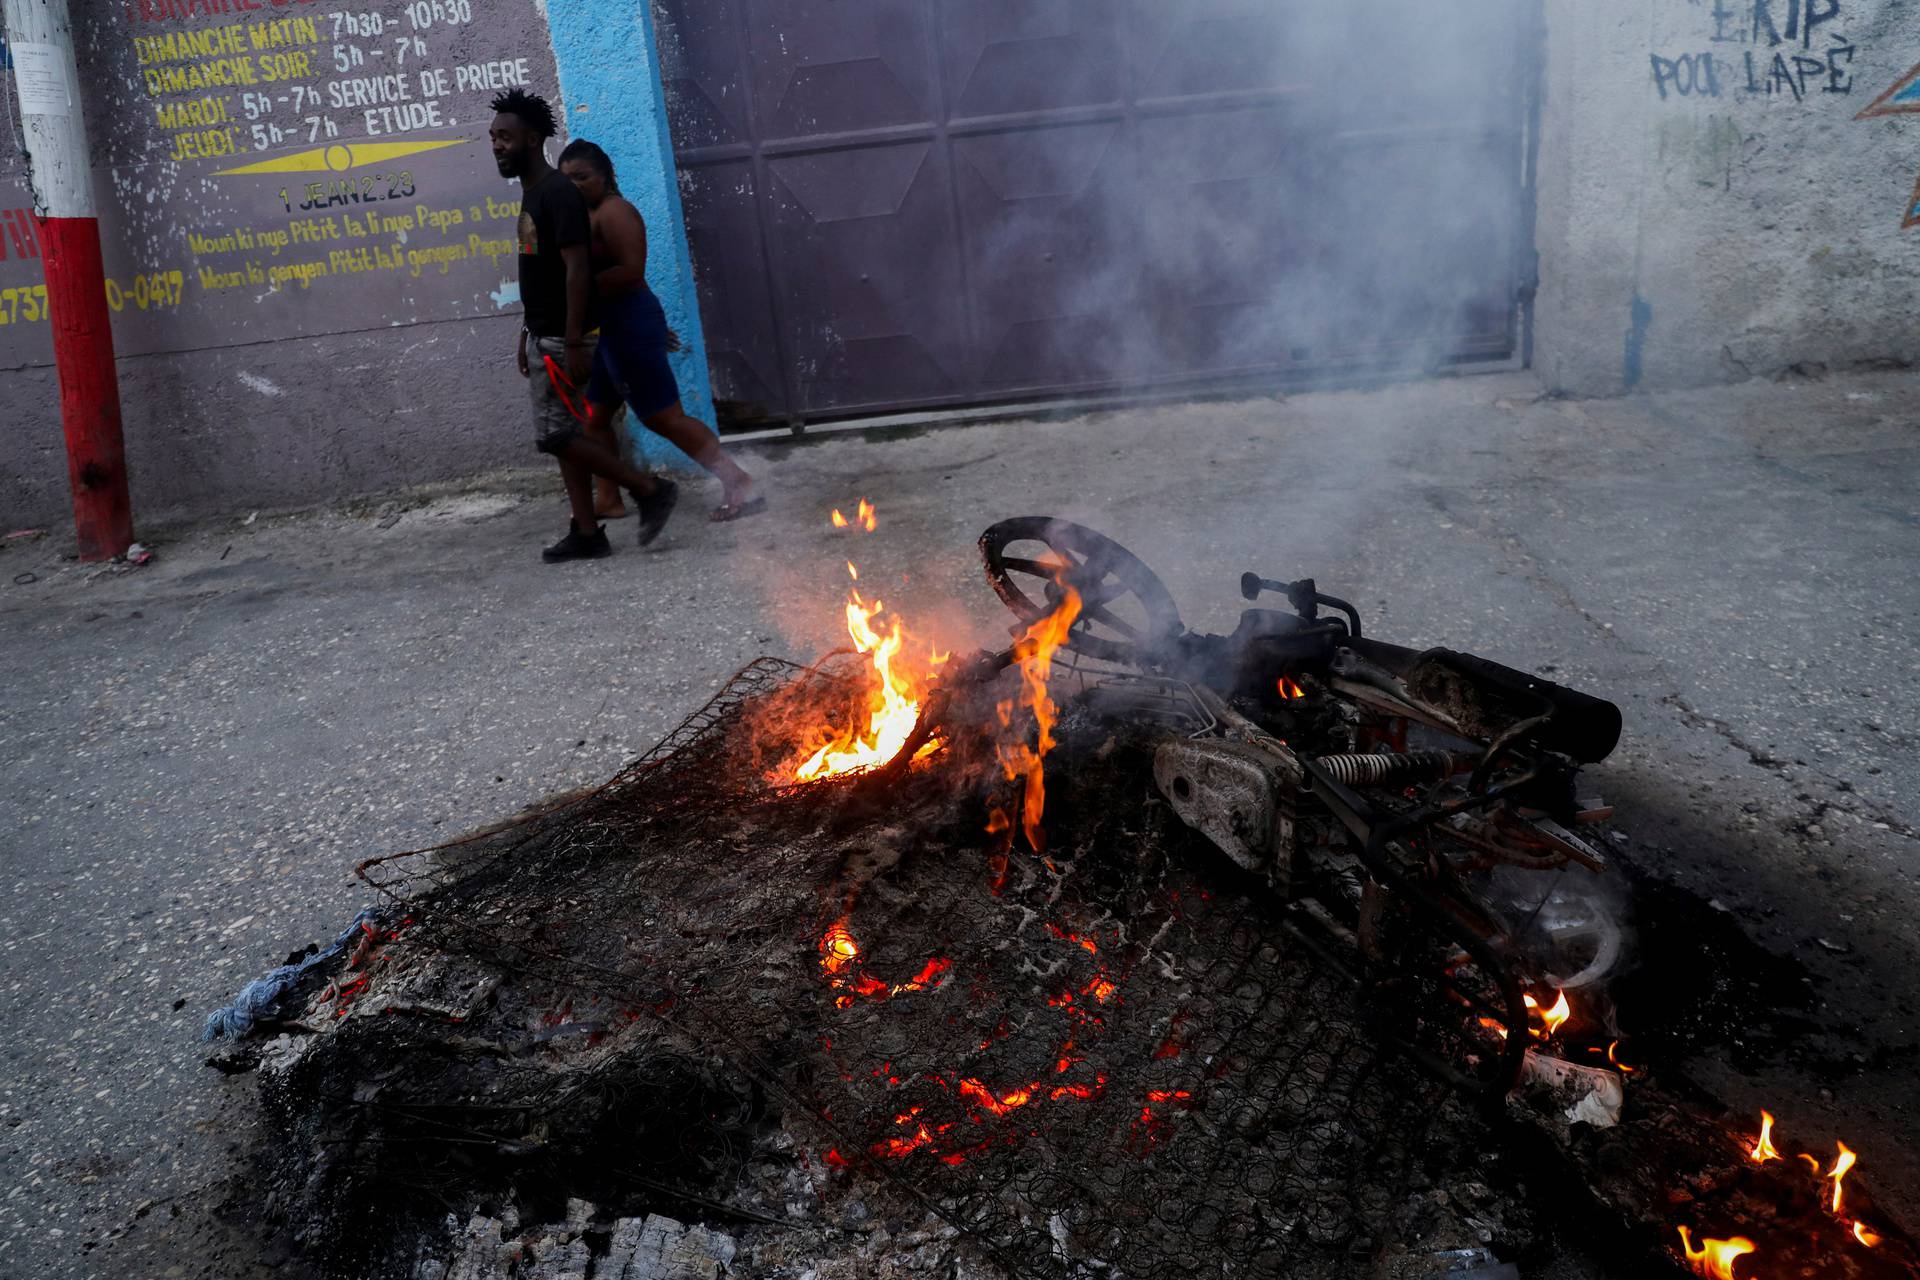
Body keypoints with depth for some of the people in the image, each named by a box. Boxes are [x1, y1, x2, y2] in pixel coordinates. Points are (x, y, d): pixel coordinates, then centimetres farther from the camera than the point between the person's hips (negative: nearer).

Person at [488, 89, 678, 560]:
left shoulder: (558, 194, -16)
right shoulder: (531, 194, 14)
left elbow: (577, 270, -22)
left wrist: (573, 345, -25)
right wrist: (527, 335, 20)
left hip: (563, 340, -10)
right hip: (544, 336, 10)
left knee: (556, 435, -9)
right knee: (562, 435, 8)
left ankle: (650, 489, 0)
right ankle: (587, 533, 12)